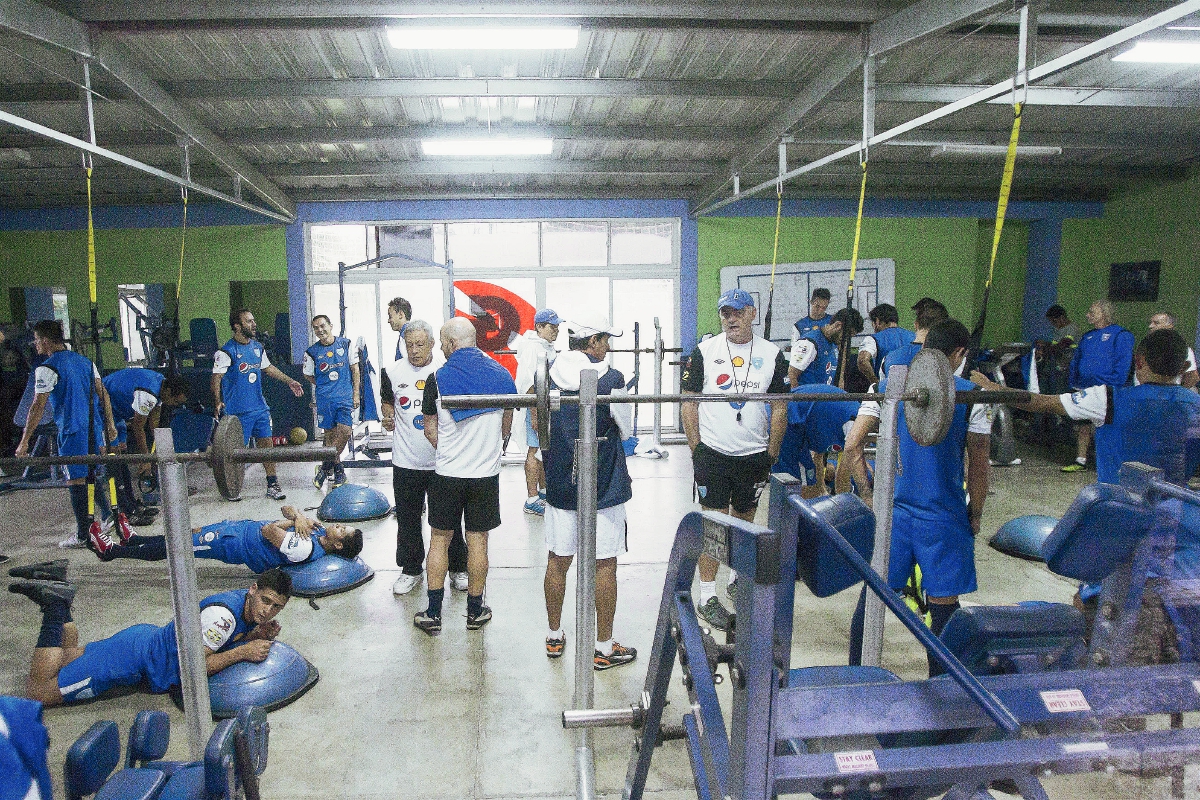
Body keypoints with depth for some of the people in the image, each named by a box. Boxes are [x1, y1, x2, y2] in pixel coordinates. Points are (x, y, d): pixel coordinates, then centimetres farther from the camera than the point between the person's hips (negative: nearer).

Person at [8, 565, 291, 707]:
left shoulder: (252, 607, -4)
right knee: (37, 691, -3)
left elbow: (229, 637, 10)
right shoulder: (223, 612, -31)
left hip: (149, 639, 9)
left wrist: (258, 635, -10)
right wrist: (244, 652, -32)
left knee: (66, 656, 26)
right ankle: (54, 604, -2)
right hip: (136, 657, -9)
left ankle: (55, 592, 19)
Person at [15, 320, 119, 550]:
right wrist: (110, 424, 18)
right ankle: (108, 515, 22)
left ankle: (82, 535, 7)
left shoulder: (47, 369, -10)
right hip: (94, 428, 7)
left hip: (71, 430, -7)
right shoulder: (85, 361, 10)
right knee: (91, 474, 21)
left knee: (76, 480, 1)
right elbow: (102, 393, 12)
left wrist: (25, 441, -11)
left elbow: (38, 406, -14)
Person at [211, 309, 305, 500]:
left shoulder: (257, 348, 11)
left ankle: (272, 485, 12)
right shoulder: (226, 352, -10)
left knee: (266, 444, 6)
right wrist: (219, 402, -26)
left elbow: (268, 368, 26)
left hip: (260, 407, 6)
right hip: (238, 411, -6)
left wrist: (289, 381, 27)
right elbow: (216, 379, -13)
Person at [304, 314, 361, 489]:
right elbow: (308, 375, 16)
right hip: (324, 399, 1)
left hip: (346, 396, 0)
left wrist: (356, 393, 1)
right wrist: (324, 386, 11)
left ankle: (326, 466, 4)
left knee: (344, 431, -12)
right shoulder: (312, 352, 2)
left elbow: (355, 370, 6)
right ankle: (337, 469, 18)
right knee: (329, 433, 4)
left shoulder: (346, 344, 3)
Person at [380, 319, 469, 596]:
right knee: (408, 520, 10)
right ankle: (411, 569, 28)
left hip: (443, 460, -1)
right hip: (406, 462, 2)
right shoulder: (392, 371, 1)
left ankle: (458, 569, 24)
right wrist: (388, 417, -1)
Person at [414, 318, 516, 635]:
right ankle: (475, 612, 20)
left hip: (447, 474, -2)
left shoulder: (438, 378, -8)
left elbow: (430, 430, -1)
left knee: (439, 540, 10)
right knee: (478, 542, 9)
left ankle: (433, 614, 15)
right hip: (486, 473, 2)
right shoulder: (501, 374, 0)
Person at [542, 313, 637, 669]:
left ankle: (554, 636, 30)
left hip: (559, 483, 4)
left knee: (558, 560, 15)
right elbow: (626, 430, -2)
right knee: (604, 565, 6)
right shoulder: (610, 379, -13)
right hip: (603, 487, -4)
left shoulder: (547, 376, 0)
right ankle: (604, 648, 16)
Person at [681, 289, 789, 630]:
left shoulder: (772, 355, 4)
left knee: (745, 519, 15)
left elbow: (779, 408, 7)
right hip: (712, 453, -2)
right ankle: (708, 596, 9)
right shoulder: (704, 351, -1)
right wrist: (696, 448, -5)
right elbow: (688, 402, 0)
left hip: (754, 455, 2)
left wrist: (772, 454, 4)